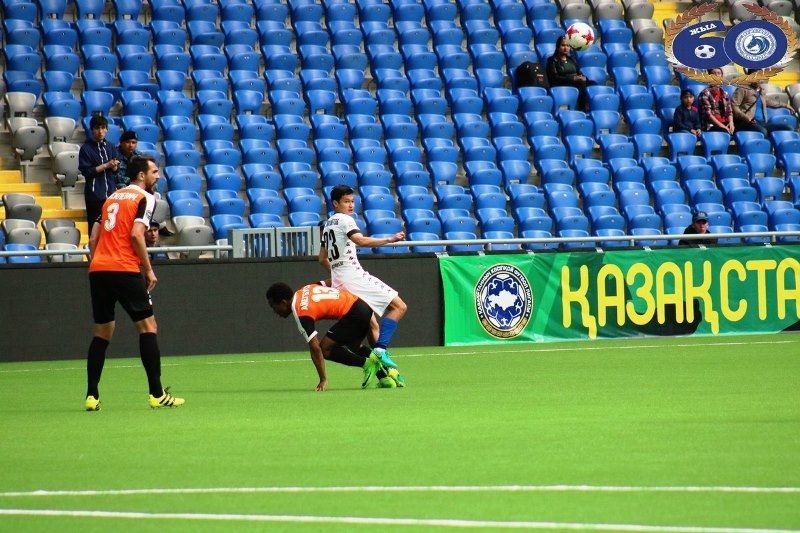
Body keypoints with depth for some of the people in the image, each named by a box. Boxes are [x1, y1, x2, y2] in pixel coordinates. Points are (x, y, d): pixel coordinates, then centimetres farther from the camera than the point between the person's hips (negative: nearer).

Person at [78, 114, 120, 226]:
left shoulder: (111, 147, 9)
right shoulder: (86, 148, -3)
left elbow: (116, 169, 12)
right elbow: (85, 171, -10)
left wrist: (114, 166, -12)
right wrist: (106, 165, -14)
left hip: (110, 192, 4)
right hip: (95, 194, -4)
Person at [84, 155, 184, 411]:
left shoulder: (112, 198, 20)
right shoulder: (144, 198, 0)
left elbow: (93, 239, 17)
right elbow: (136, 234, -14)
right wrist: (149, 270, -8)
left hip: (98, 268, 7)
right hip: (125, 270, -7)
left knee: (102, 332, 13)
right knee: (147, 326, 1)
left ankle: (92, 396, 7)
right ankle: (157, 394, -3)